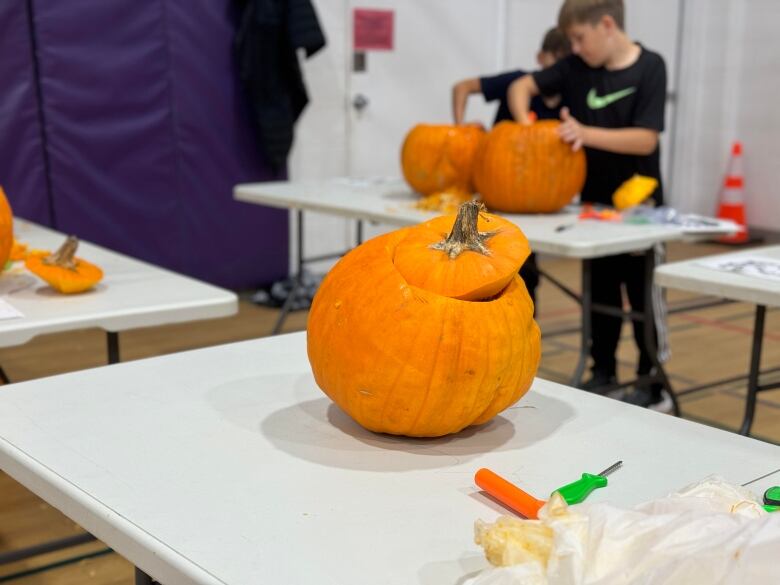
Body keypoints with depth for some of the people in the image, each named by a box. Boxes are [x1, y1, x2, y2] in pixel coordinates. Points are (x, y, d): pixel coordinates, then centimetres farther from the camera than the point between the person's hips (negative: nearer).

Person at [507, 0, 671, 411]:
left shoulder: (649, 67, -14)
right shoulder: (577, 67, 0)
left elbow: (646, 139, -21)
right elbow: (522, 86, 4)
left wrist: (586, 134, -29)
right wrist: (527, 127, -14)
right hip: (594, 203, 5)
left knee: (643, 296, 4)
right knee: (600, 293, 14)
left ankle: (652, 386, 15)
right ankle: (602, 374, 27)